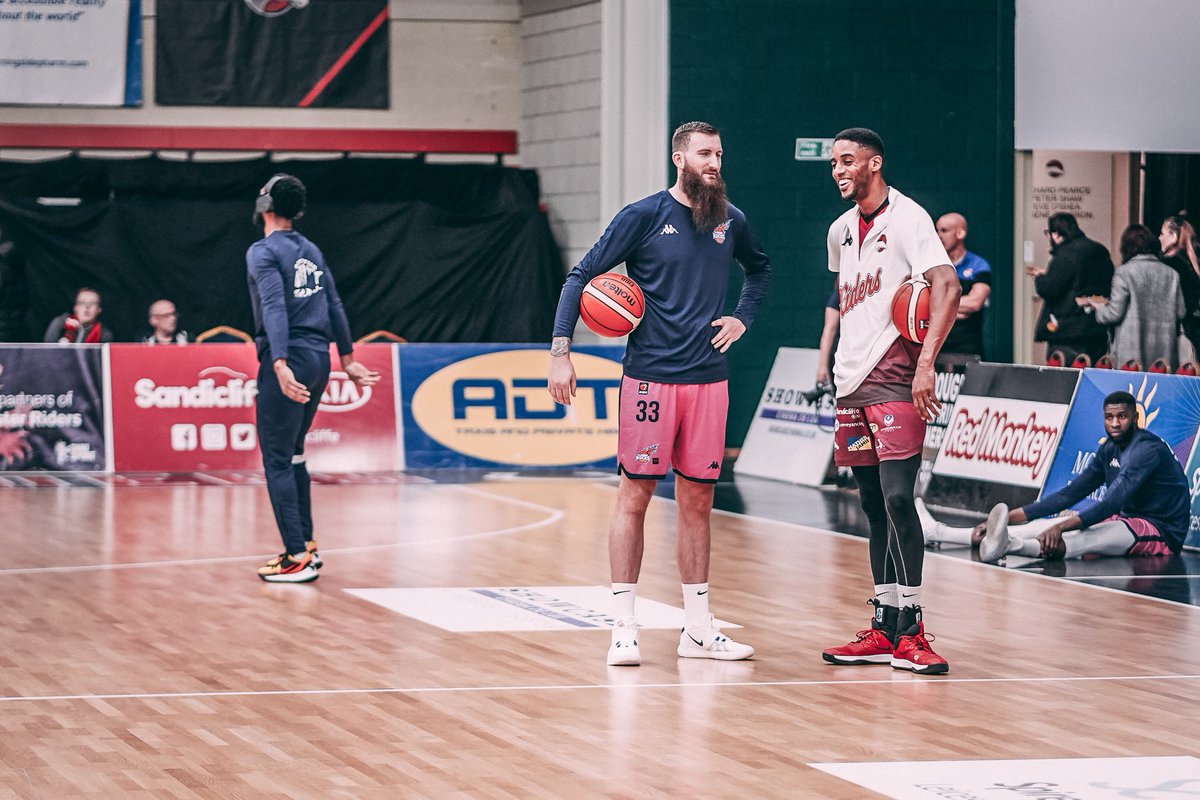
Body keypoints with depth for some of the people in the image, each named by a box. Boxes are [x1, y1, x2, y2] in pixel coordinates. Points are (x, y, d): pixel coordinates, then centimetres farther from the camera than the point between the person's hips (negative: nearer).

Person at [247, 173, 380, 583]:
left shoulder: (263, 251, -9)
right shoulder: (311, 251, 15)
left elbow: (275, 308, -22)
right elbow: (335, 306, 19)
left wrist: (280, 365, -31)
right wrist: (347, 359, 26)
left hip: (288, 361, -8)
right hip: (319, 359, 8)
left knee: (277, 461, -4)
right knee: (292, 454, 20)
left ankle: (297, 558, -8)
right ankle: (306, 544, 22)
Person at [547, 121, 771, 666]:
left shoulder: (729, 221, 9)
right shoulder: (644, 216, -5)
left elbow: (760, 269, 30)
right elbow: (581, 278, -4)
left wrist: (743, 318, 13)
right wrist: (560, 353, -13)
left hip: (709, 377, 5)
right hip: (651, 376, -4)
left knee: (697, 501, 9)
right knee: (635, 496, -3)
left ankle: (698, 630, 15)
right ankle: (624, 629, 1)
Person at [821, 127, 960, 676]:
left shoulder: (907, 219, -8)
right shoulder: (841, 231, 16)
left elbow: (947, 286, -19)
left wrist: (926, 362, -27)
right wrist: (842, 362, 14)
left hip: (896, 380, -8)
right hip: (853, 382, 8)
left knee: (897, 498, -15)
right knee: (873, 506, 9)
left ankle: (910, 628, -13)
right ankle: (884, 630, 13)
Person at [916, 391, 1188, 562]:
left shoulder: (1147, 449, -18)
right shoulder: (1109, 449, 10)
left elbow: (1112, 502, -30)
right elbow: (1070, 494, 9)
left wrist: (1061, 526, -40)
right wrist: (1012, 516, -1)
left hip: (1161, 531, -9)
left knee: (1086, 539, -36)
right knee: (1044, 525, -2)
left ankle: (1008, 545, -65)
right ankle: (938, 532, -7)